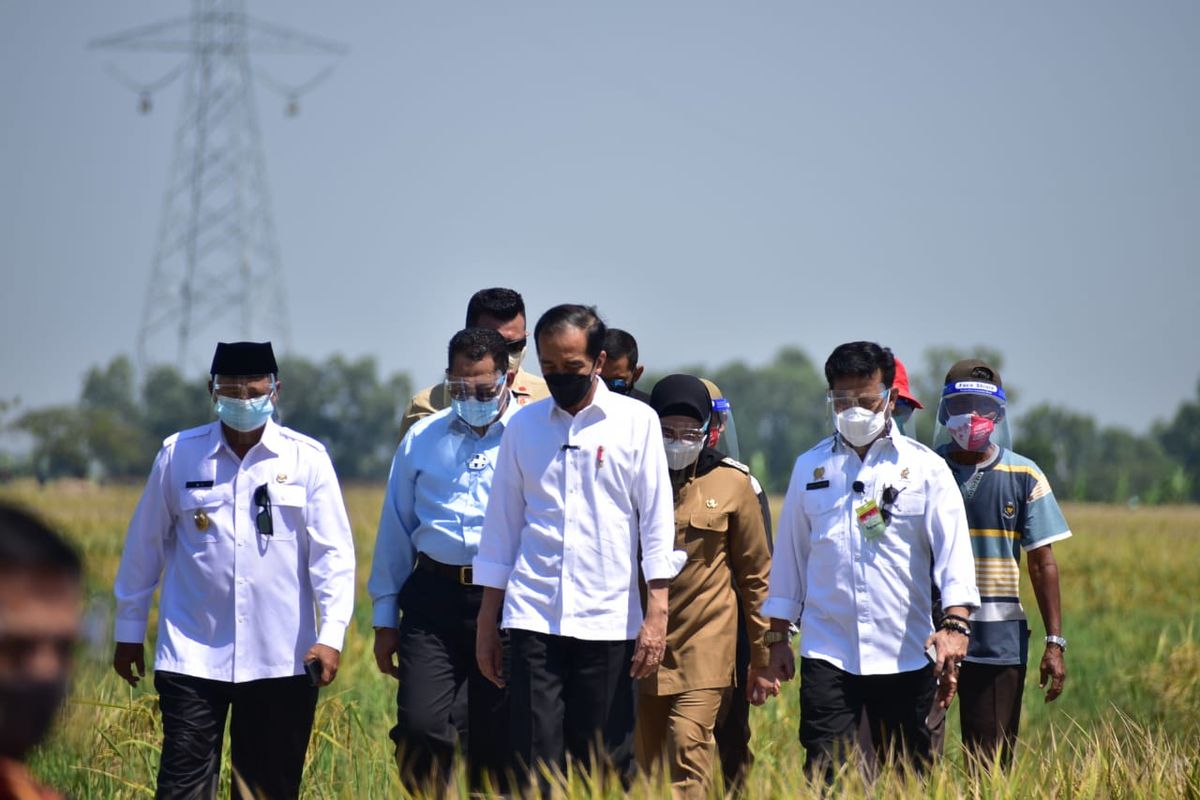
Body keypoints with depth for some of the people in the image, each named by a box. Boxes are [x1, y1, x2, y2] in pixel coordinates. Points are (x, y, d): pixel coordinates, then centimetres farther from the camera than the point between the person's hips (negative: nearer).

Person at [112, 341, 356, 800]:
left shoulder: (306, 458, 1)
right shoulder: (179, 455, 3)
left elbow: (332, 553, 0)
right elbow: (144, 547, 10)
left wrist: (331, 636, -10)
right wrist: (129, 632, 13)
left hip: (281, 659, 0)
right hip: (193, 655, 0)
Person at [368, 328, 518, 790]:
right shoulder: (422, 439, 13)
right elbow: (395, 529, 18)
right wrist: (385, 619, 17)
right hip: (434, 597, 2)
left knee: (495, 741, 3)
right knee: (420, 726, -11)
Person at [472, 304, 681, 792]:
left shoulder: (636, 422, 3)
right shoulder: (524, 427, 10)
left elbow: (657, 521, 2)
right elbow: (502, 525, 14)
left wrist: (657, 613, -7)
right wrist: (486, 623, 12)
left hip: (608, 620, -2)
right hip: (534, 618, 2)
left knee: (607, 768, 1)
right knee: (536, 767, -4)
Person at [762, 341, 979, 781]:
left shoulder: (925, 468, 3)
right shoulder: (810, 468, 10)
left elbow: (953, 546, -6)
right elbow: (789, 553, 16)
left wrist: (955, 622, -21)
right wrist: (778, 637, 14)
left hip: (905, 656, -1)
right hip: (827, 652, 1)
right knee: (825, 774, -9)